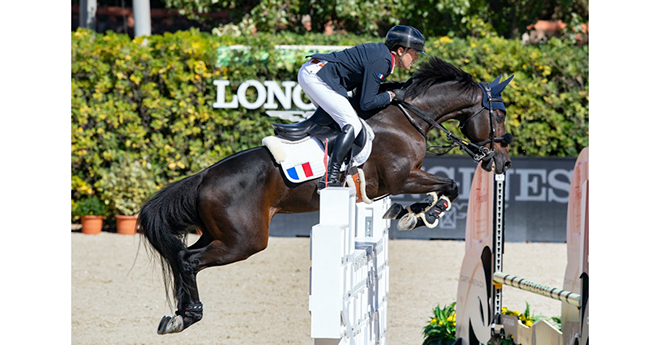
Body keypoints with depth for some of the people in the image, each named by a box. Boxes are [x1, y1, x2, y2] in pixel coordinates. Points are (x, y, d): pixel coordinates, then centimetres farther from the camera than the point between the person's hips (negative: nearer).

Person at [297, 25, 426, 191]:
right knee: (353, 125, -13)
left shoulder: (380, 52, 13)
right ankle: (330, 179, -21)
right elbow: (366, 103, -17)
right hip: (316, 76, -11)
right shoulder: (381, 62, -16)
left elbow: (365, 87, 19)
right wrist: (392, 95, -5)